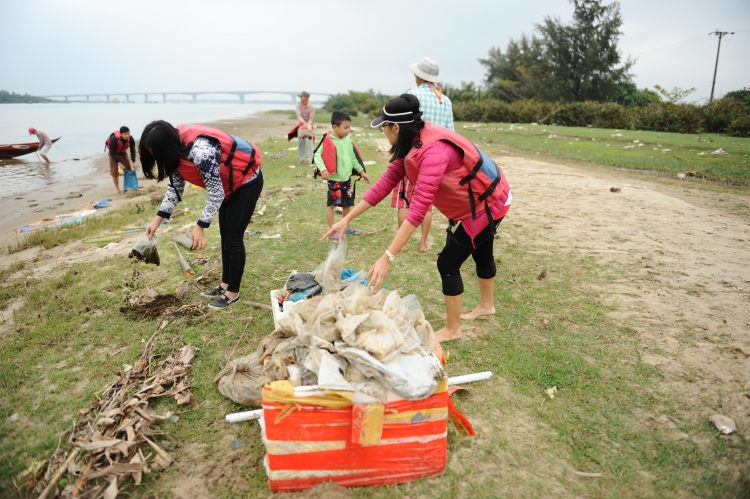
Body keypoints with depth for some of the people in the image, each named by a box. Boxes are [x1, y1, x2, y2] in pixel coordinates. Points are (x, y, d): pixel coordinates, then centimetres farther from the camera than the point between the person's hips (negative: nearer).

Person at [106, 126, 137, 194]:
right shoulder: (114, 139, -36)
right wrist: (119, 163, -35)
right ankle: (117, 189, 5)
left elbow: (132, 150, -17)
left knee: (129, 169, 2)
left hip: (123, 153, 4)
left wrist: (133, 162, -26)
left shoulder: (130, 139, -25)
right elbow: (112, 153, -30)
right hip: (114, 154, -4)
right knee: (114, 172, -6)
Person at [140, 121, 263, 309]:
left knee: (233, 237, -6)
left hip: (247, 180, -9)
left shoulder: (200, 150, -36)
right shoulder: (177, 148, -8)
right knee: (225, 234, 13)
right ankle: (225, 284, 24)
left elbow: (216, 192, -32)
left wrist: (200, 227, -29)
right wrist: (158, 219, -1)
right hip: (228, 183, 9)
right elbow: (175, 187, 3)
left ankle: (233, 293, 5)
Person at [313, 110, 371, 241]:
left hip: (347, 178, 7)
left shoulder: (348, 140, 5)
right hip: (334, 179, -6)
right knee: (331, 204, 2)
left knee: (347, 204, 16)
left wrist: (361, 171, 15)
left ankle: (346, 227, 32)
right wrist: (323, 169, -27)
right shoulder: (327, 141, -14)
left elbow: (353, 157, 14)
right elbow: (317, 155, -13)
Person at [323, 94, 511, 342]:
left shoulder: (433, 150, -36)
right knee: (481, 253, 26)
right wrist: (347, 219, -7)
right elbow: (386, 182, -6)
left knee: (448, 262, -5)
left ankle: (452, 329, 12)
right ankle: (487, 305, 50)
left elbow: (419, 208, -42)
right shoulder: (412, 143, -7)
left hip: (488, 202, -9)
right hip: (482, 198, 9)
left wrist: (388, 257, -44)